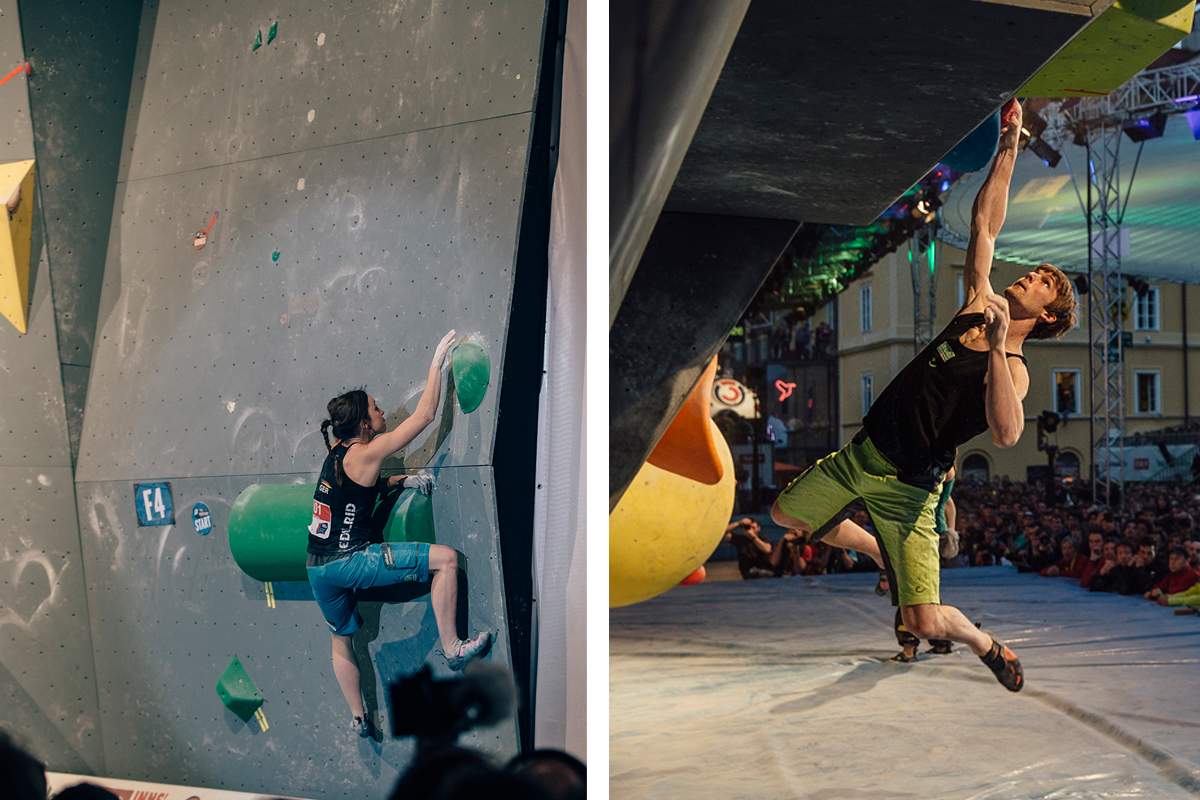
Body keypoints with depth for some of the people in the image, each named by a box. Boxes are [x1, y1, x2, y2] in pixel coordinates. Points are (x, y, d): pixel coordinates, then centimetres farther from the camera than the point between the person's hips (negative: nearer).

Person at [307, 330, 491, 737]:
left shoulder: (338, 452, 11)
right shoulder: (365, 453, -13)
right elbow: (424, 415, -14)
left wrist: (401, 480, 18)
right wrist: (437, 362, -7)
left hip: (317, 567, 9)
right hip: (346, 562, -9)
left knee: (342, 639, 27)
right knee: (445, 557, -8)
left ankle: (359, 718, 36)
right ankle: (452, 649, -3)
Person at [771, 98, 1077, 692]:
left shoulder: (1013, 370, -13)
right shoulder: (976, 307, 5)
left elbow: (1005, 434, -34)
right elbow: (984, 224, 5)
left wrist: (997, 344, -36)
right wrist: (1009, 146, 0)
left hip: (908, 487, -6)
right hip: (863, 452, 7)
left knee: (926, 624, -12)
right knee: (786, 513, 19)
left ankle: (987, 645, 23)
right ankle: (881, 554, 38)